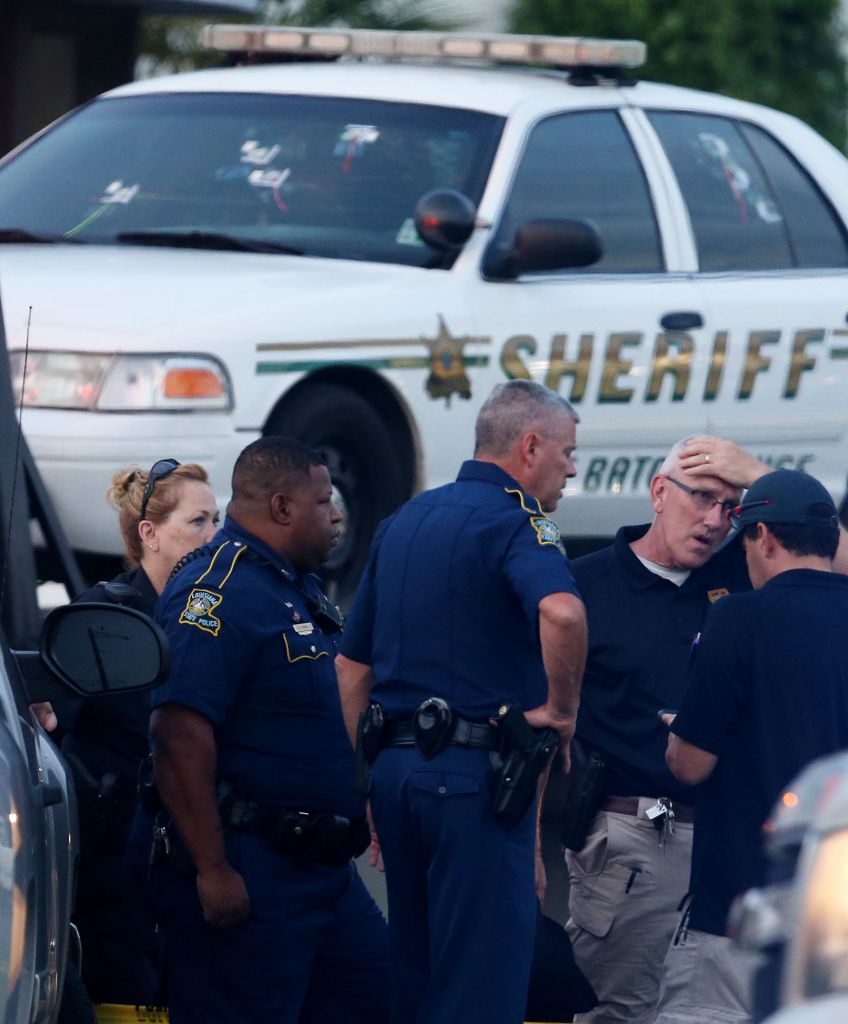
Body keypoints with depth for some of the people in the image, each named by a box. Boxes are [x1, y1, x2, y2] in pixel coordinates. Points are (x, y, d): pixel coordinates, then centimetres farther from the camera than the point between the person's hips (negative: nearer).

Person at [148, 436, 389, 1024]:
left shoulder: (299, 589, 17)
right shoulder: (220, 591, -16)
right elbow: (179, 735, -25)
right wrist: (211, 870, -26)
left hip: (324, 866, 10)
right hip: (247, 877, -10)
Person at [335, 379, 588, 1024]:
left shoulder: (404, 522, 18)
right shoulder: (514, 519, -9)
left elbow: (352, 667, 21)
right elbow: (561, 611, -32)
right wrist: (562, 709, -17)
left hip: (395, 771, 8)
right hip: (476, 775, -8)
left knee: (412, 967, 15)